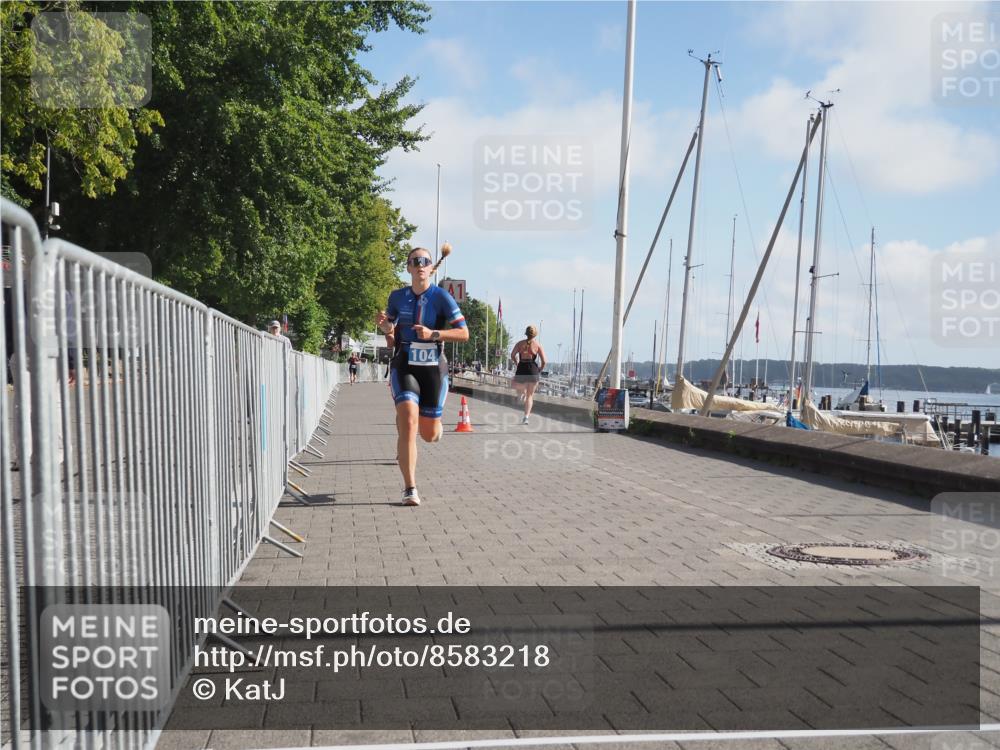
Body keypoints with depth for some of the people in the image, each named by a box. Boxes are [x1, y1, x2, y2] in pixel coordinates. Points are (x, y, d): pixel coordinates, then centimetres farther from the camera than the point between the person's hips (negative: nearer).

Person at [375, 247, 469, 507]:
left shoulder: (441, 297, -5)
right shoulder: (397, 297, 6)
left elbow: (464, 333, -7)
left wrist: (433, 334, -20)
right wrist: (386, 328, -7)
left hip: (433, 368, -1)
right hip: (404, 366, 1)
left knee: (429, 434, 6)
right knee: (408, 422, -20)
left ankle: (434, 423, 46)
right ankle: (410, 489, -15)